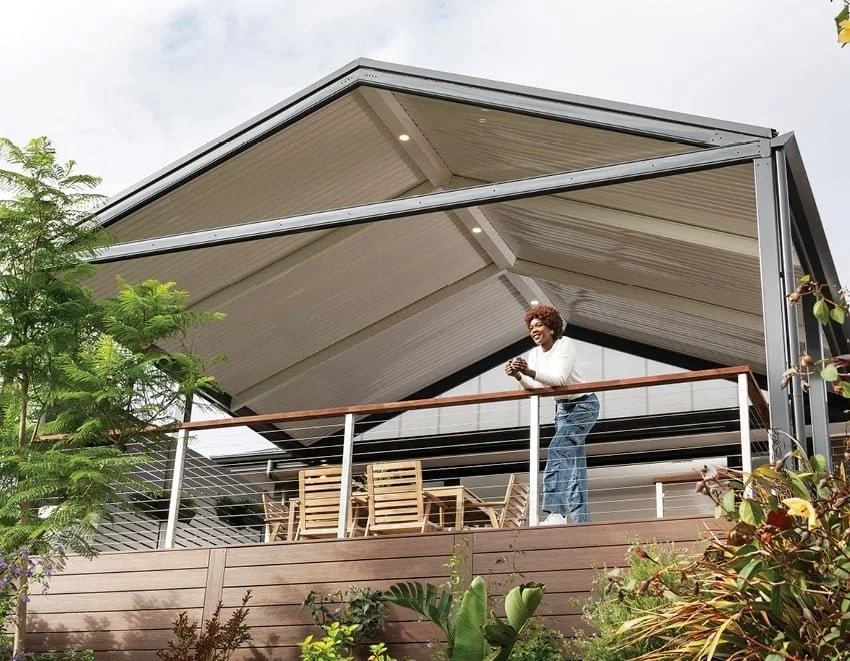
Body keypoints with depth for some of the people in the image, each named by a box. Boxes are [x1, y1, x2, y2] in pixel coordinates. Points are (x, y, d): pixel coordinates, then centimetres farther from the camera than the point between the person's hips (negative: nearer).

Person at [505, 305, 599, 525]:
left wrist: (530, 372, -41)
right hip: (562, 407, 8)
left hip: (583, 404, -8)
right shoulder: (534, 353, 3)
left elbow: (560, 379, -30)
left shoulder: (565, 344, -17)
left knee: (558, 450, -24)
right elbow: (534, 387, -8)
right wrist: (519, 376, -28)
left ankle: (555, 512, -30)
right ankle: (581, 518, 9)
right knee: (573, 463, 6)